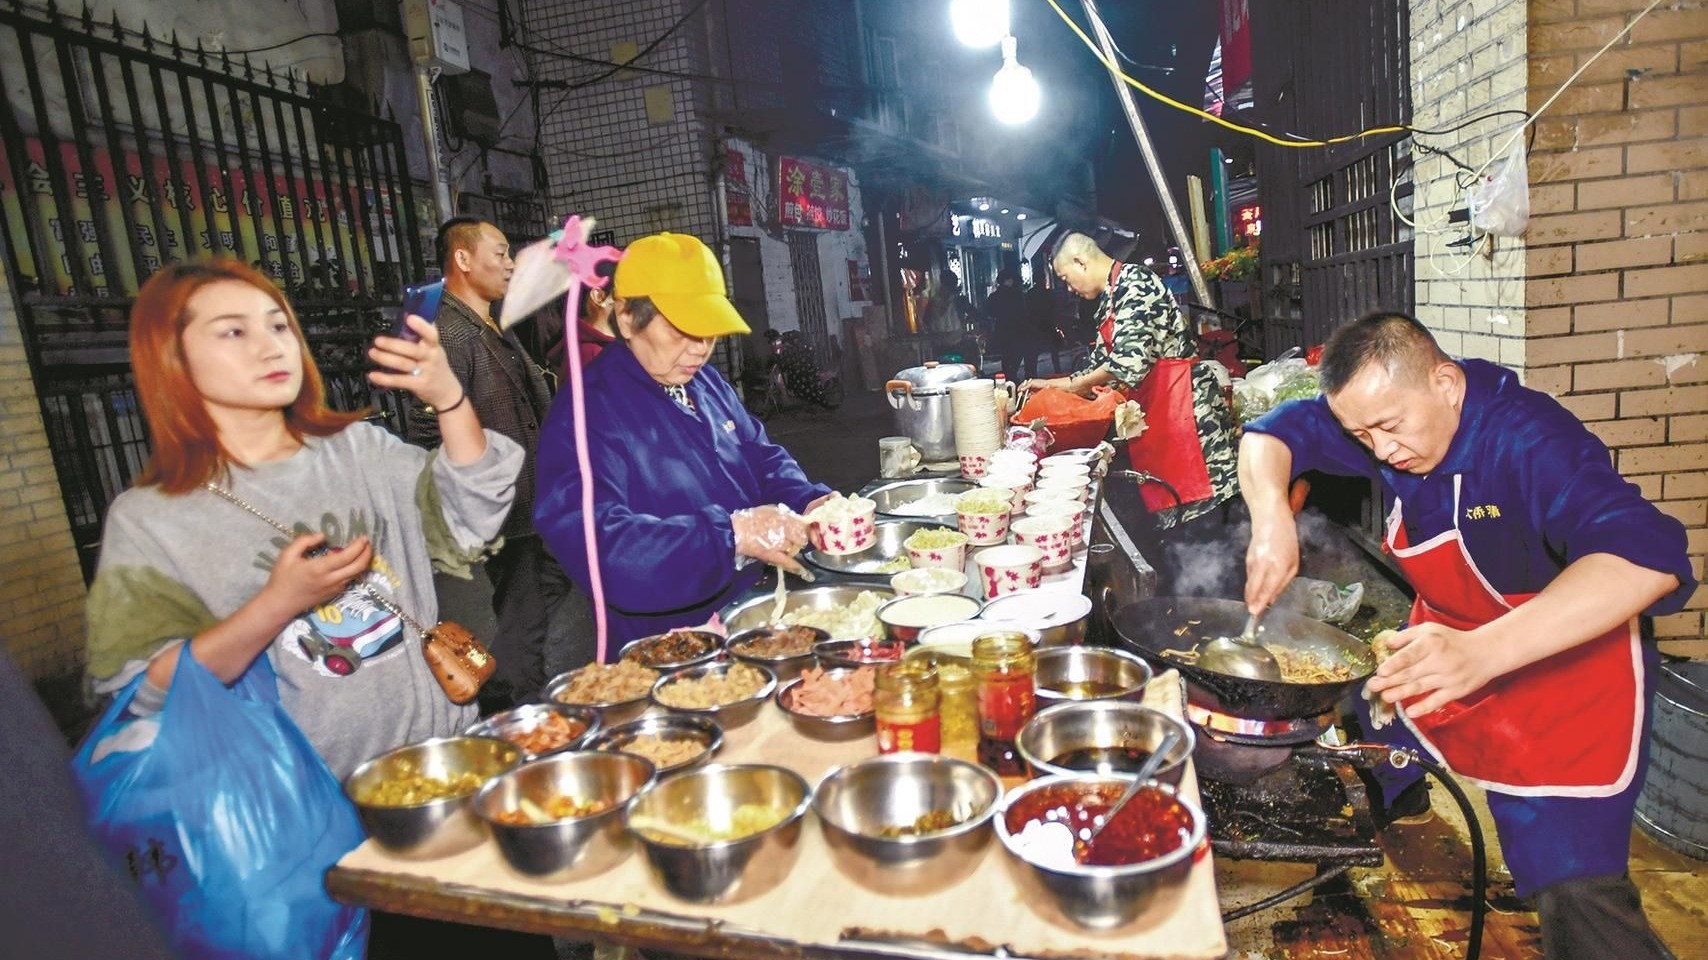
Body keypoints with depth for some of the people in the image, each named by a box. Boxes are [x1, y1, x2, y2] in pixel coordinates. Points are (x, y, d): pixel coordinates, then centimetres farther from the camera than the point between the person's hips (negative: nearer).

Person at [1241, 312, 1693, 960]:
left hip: (1563, 674, -6)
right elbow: (1273, 433, -6)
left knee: (1575, 896, -11)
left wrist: (1482, 651, -57)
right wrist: (1272, 521, -27)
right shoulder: (1385, 418, -11)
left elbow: (1647, 557, -43)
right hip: (1448, 647, 6)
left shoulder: (1526, 438, -30)